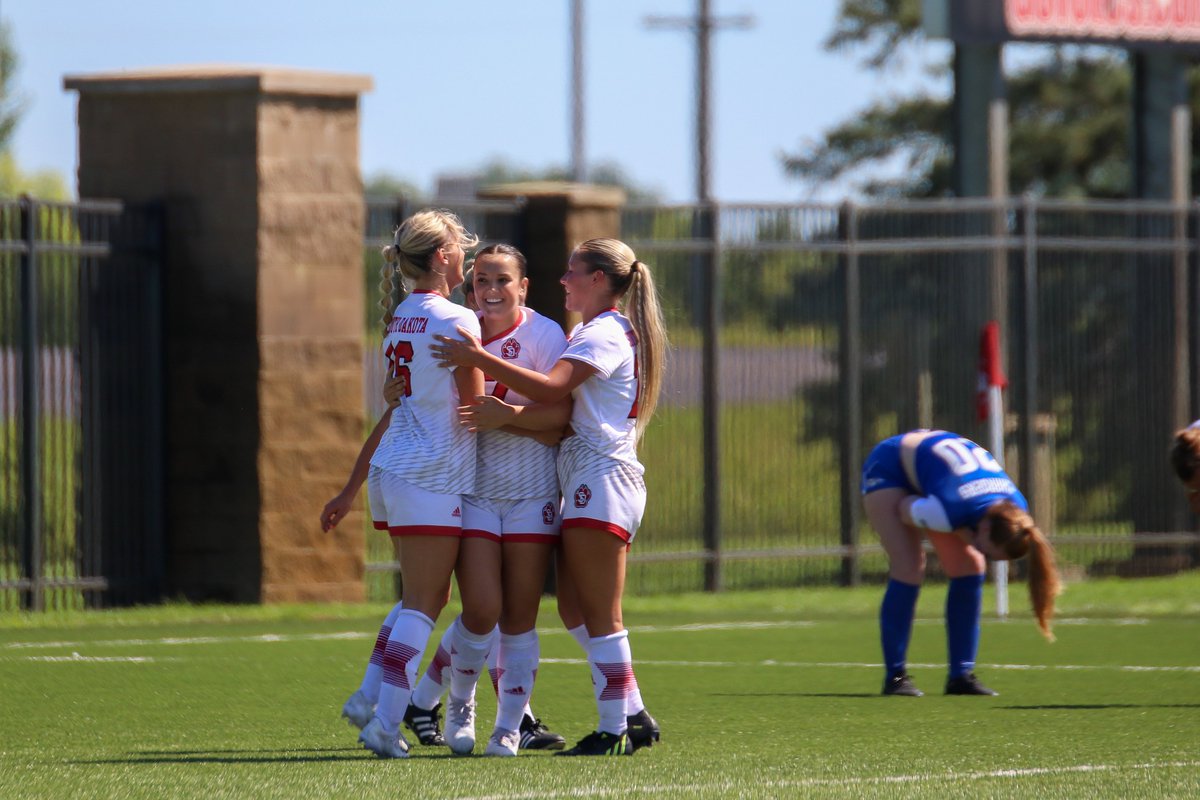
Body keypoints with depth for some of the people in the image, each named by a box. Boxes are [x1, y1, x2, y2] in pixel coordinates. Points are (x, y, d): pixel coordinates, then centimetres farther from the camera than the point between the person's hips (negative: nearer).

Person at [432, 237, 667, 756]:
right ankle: (633, 717, 15)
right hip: (586, 483, 10)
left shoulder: (605, 333, -11)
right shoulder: (593, 332, 23)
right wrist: (507, 414, -1)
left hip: (602, 477, -10)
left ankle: (615, 731, -5)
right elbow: (559, 403, 14)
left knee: (601, 616, -7)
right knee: (579, 611, 12)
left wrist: (478, 359, -27)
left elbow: (550, 388, -26)